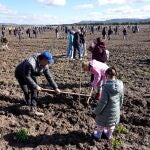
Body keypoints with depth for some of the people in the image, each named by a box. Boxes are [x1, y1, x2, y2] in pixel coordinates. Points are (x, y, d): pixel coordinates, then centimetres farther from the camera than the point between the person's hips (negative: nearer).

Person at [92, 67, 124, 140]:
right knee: (112, 124, 28)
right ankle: (109, 135, 50)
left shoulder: (106, 86, -30)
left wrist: (96, 111, -12)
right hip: (115, 110, 5)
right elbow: (121, 98, 1)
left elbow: (103, 101, -25)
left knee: (101, 124, 21)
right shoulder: (120, 85, -12)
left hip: (106, 111, -5)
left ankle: (97, 135, 43)